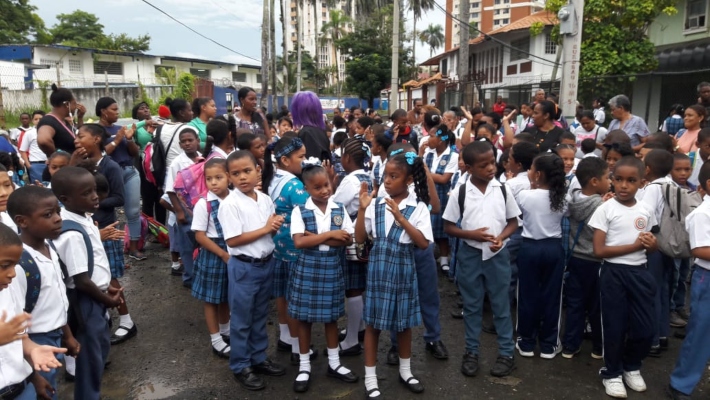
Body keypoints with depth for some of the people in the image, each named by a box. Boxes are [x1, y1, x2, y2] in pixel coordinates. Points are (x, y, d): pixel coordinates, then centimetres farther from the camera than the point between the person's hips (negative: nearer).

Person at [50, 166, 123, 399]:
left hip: (96, 296, 10)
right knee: (90, 355, 8)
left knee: (102, 346, 25)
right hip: (85, 301, -10)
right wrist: (107, 299, -11)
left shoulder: (84, 218, 0)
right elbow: (81, 281, -25)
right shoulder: (72, 234, -29)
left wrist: (106, 287, 10)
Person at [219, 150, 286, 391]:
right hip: (243, 267, -6)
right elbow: (233, 240, -21)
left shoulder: (265, 200, 3)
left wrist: (277, 225, -8)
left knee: (260, 316, 19)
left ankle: (259, 359, 35)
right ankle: (241, 367, 23)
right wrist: (265, 229, -18)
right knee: (241, 319, 7)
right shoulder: (230, 204, -16)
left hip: (266, 263, 6)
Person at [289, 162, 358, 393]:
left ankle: (334, 364, 29)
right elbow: (299, 242, -19)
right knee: (305, 317, 8)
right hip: (307, 269, -2)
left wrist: (315, 238, -17)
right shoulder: (299, 211, -8)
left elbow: (348, 239, -7)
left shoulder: (339, 209, 1)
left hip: (332, 268, 2)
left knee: (331, 316, 14)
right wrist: (330, 235, -19)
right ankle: (304, 367, 23)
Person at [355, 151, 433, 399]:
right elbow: (360, 238, -1)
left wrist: (400, 217, -20)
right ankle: (370, 378, 21)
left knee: (404, 321, 15)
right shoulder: (376, 205, -2)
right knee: (374, 321, 7)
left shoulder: (418, 207, -8)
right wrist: (362, 208, -13)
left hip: (403, 268, -1)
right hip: (378, 267, 1)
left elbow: (424, 244, -14)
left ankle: (405, 371, 36)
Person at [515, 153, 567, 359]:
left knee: (528, 295, 9)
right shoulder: (561, 198, -5)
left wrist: (533, 187, 7)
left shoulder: (525, 195, -13)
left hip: (529, 247, -2)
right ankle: (549, 345, 19)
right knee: (551, 296, 10)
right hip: (554, 248, 2)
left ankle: (527, 343, 18)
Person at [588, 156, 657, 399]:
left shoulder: (645, 212, 5)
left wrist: (652, 245, -7)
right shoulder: (606, 209, -10)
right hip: (613, 273, -4)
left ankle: (632, 367, 35)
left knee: (646, 328, 9)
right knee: (615, 326, 6)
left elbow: (649, 247, 17)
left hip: (639, 272, 5)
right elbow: (599, 251, -14)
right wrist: (634, 245, -18)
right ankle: (612, 373, 26)